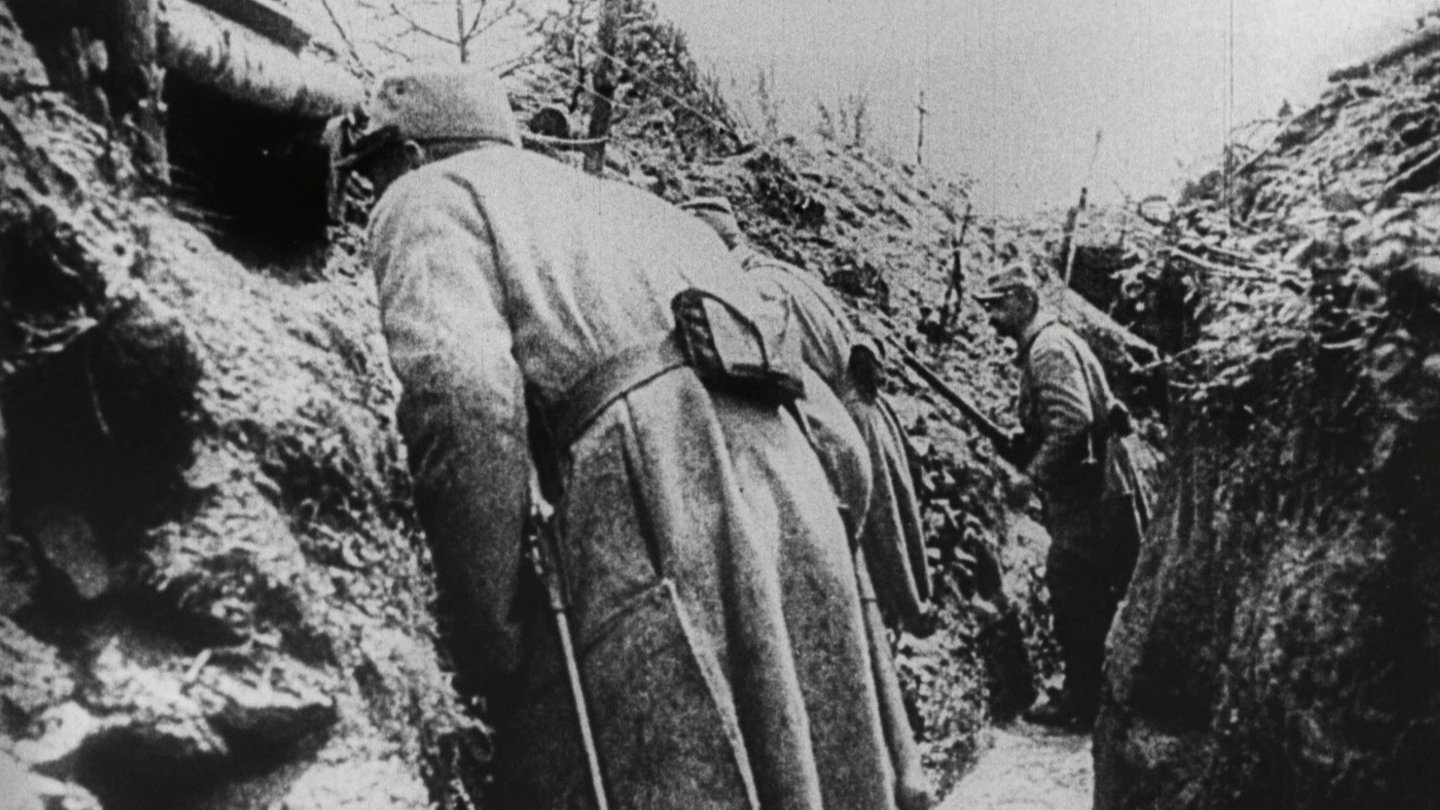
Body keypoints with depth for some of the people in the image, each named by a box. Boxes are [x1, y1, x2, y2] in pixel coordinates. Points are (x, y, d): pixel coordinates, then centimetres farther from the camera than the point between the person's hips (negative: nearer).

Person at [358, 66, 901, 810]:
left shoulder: (427, 196, 12)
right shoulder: (615, 196, 34)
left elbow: (460, 389, -11)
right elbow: (774, 327, 25)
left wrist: (497, 632, -7)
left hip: (656, 506, -8)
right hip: (785, 474, 8)